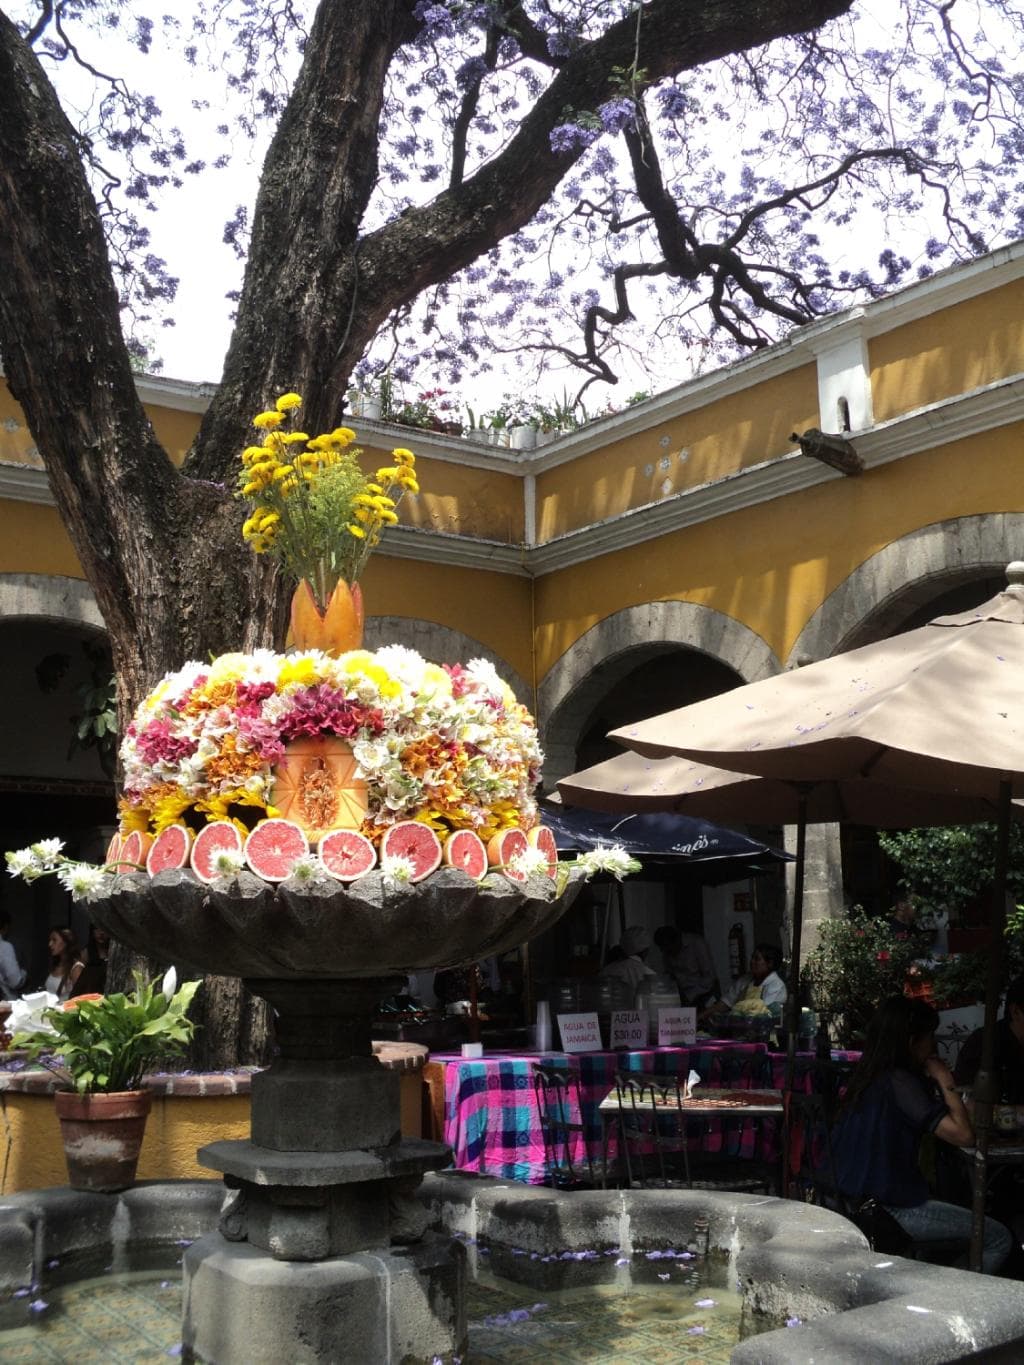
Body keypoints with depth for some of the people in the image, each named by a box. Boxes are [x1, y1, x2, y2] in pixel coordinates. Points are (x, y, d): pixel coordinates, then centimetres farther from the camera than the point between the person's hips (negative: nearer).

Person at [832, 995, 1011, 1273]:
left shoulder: (867, 1076, 6)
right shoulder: (900, 1082, -20)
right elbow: (964, 1135, -24)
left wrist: (934, 1084, 11)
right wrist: (946, 1083, -12)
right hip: (895, 1210, -9)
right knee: (999, 1239, 0)